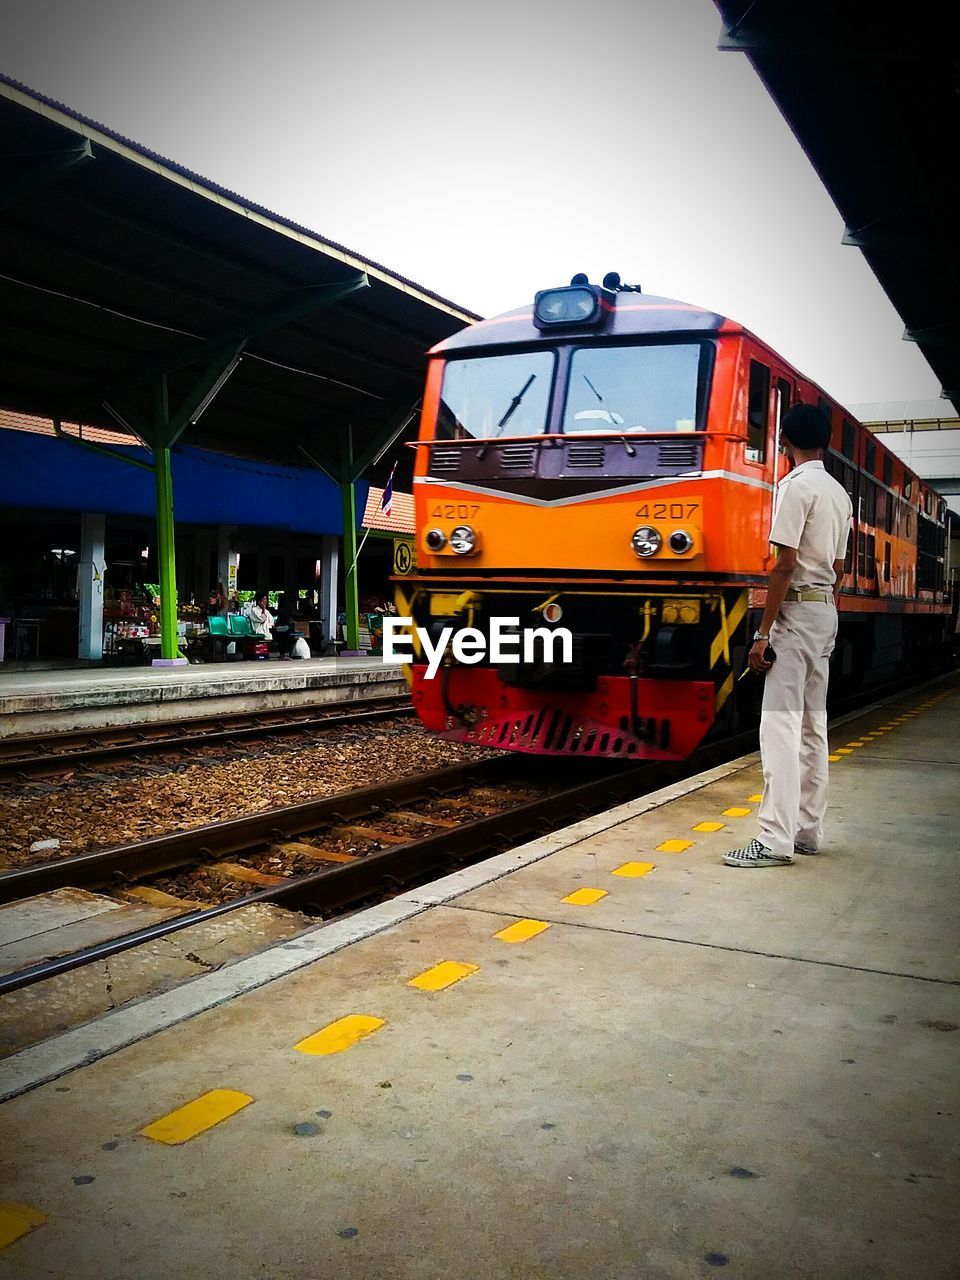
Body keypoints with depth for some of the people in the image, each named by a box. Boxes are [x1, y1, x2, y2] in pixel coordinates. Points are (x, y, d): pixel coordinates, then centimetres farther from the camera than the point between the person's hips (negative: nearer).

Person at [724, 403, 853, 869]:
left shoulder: (796, 486, -11)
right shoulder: (839, 493, 16)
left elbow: (784, 564, -17)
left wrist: (763, 633, -16)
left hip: (797, 609, -9)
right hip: (826, 610, 9)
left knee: (781, 722, -10)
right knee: (812, 724, 12)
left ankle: (776, 839, -11)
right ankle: (808, 829, 17)